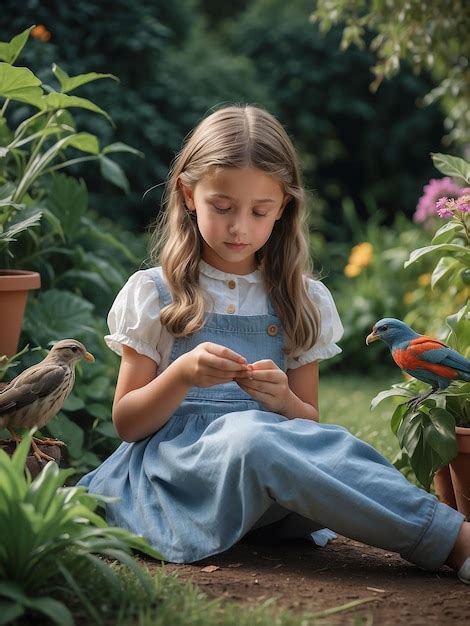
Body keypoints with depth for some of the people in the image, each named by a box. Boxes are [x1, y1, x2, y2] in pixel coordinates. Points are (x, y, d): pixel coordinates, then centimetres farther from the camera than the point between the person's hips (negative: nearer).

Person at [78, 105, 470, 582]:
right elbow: (126, 423, 5)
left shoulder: (301, 301, 15)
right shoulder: (153, 293, 8)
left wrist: (283, 400, -10)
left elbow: (308, 424, 14)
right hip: (175, 458, -3)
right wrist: (183, 375, -14)